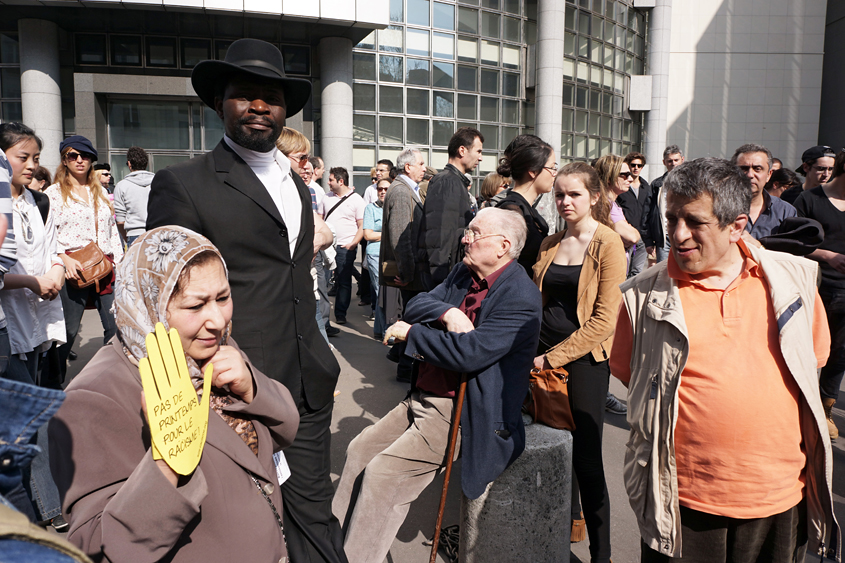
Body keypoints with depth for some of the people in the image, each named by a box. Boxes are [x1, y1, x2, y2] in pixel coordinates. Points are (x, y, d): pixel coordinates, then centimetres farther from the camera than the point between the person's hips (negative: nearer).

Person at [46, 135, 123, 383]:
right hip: (74, 268, -4)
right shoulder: (53, 193, 4)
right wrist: (63, 258, -18)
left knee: (116, 326, 0)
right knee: (67, 331, -1)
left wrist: (119, 262, 11)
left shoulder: (101, 193, 18)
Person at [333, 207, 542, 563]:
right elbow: (415, 306, 6)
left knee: (382, 474, -14)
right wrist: (447, 313, -16)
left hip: (461, 415, -9)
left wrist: (411, 333, -15)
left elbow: (469, 353, -28)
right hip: (423, 397, 9)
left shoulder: (520, 298, -19)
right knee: (359, 450, 9)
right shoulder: (463, 273, 9)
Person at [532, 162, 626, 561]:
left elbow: (605, 319, -14)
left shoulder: (608, 244, -8)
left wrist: (555, 357, -15)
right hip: (544, 357, 6)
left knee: (585, 455, -2)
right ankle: (569, 521, 37)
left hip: (585, 358, -5)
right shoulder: (550, 244, 10)